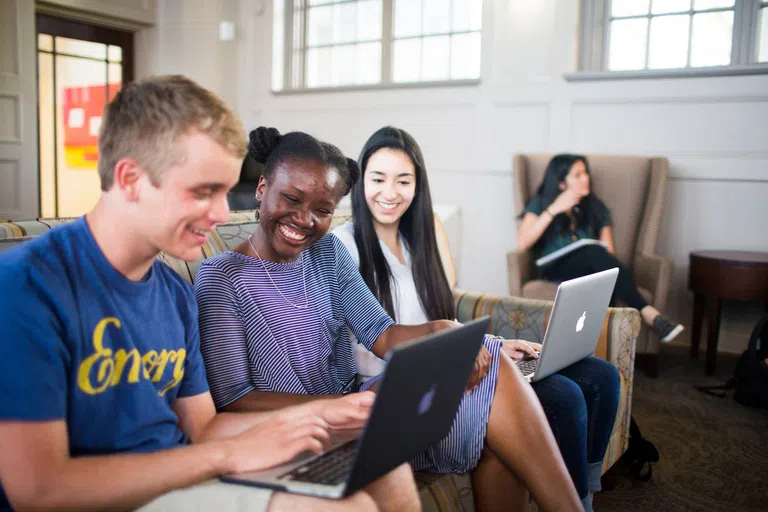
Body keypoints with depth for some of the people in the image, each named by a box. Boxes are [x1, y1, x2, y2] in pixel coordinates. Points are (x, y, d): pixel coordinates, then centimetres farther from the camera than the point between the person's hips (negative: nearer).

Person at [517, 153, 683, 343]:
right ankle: (647, 312, -44)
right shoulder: (539, 203, 7)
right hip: (556, 269, -3)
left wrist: (608, 255, -17)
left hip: (590, 269, 3)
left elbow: (608, 249, 9)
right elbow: (522, 243, -9)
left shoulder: (595, 206, 16)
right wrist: (554, 209, -12)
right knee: (595, 252, -36)